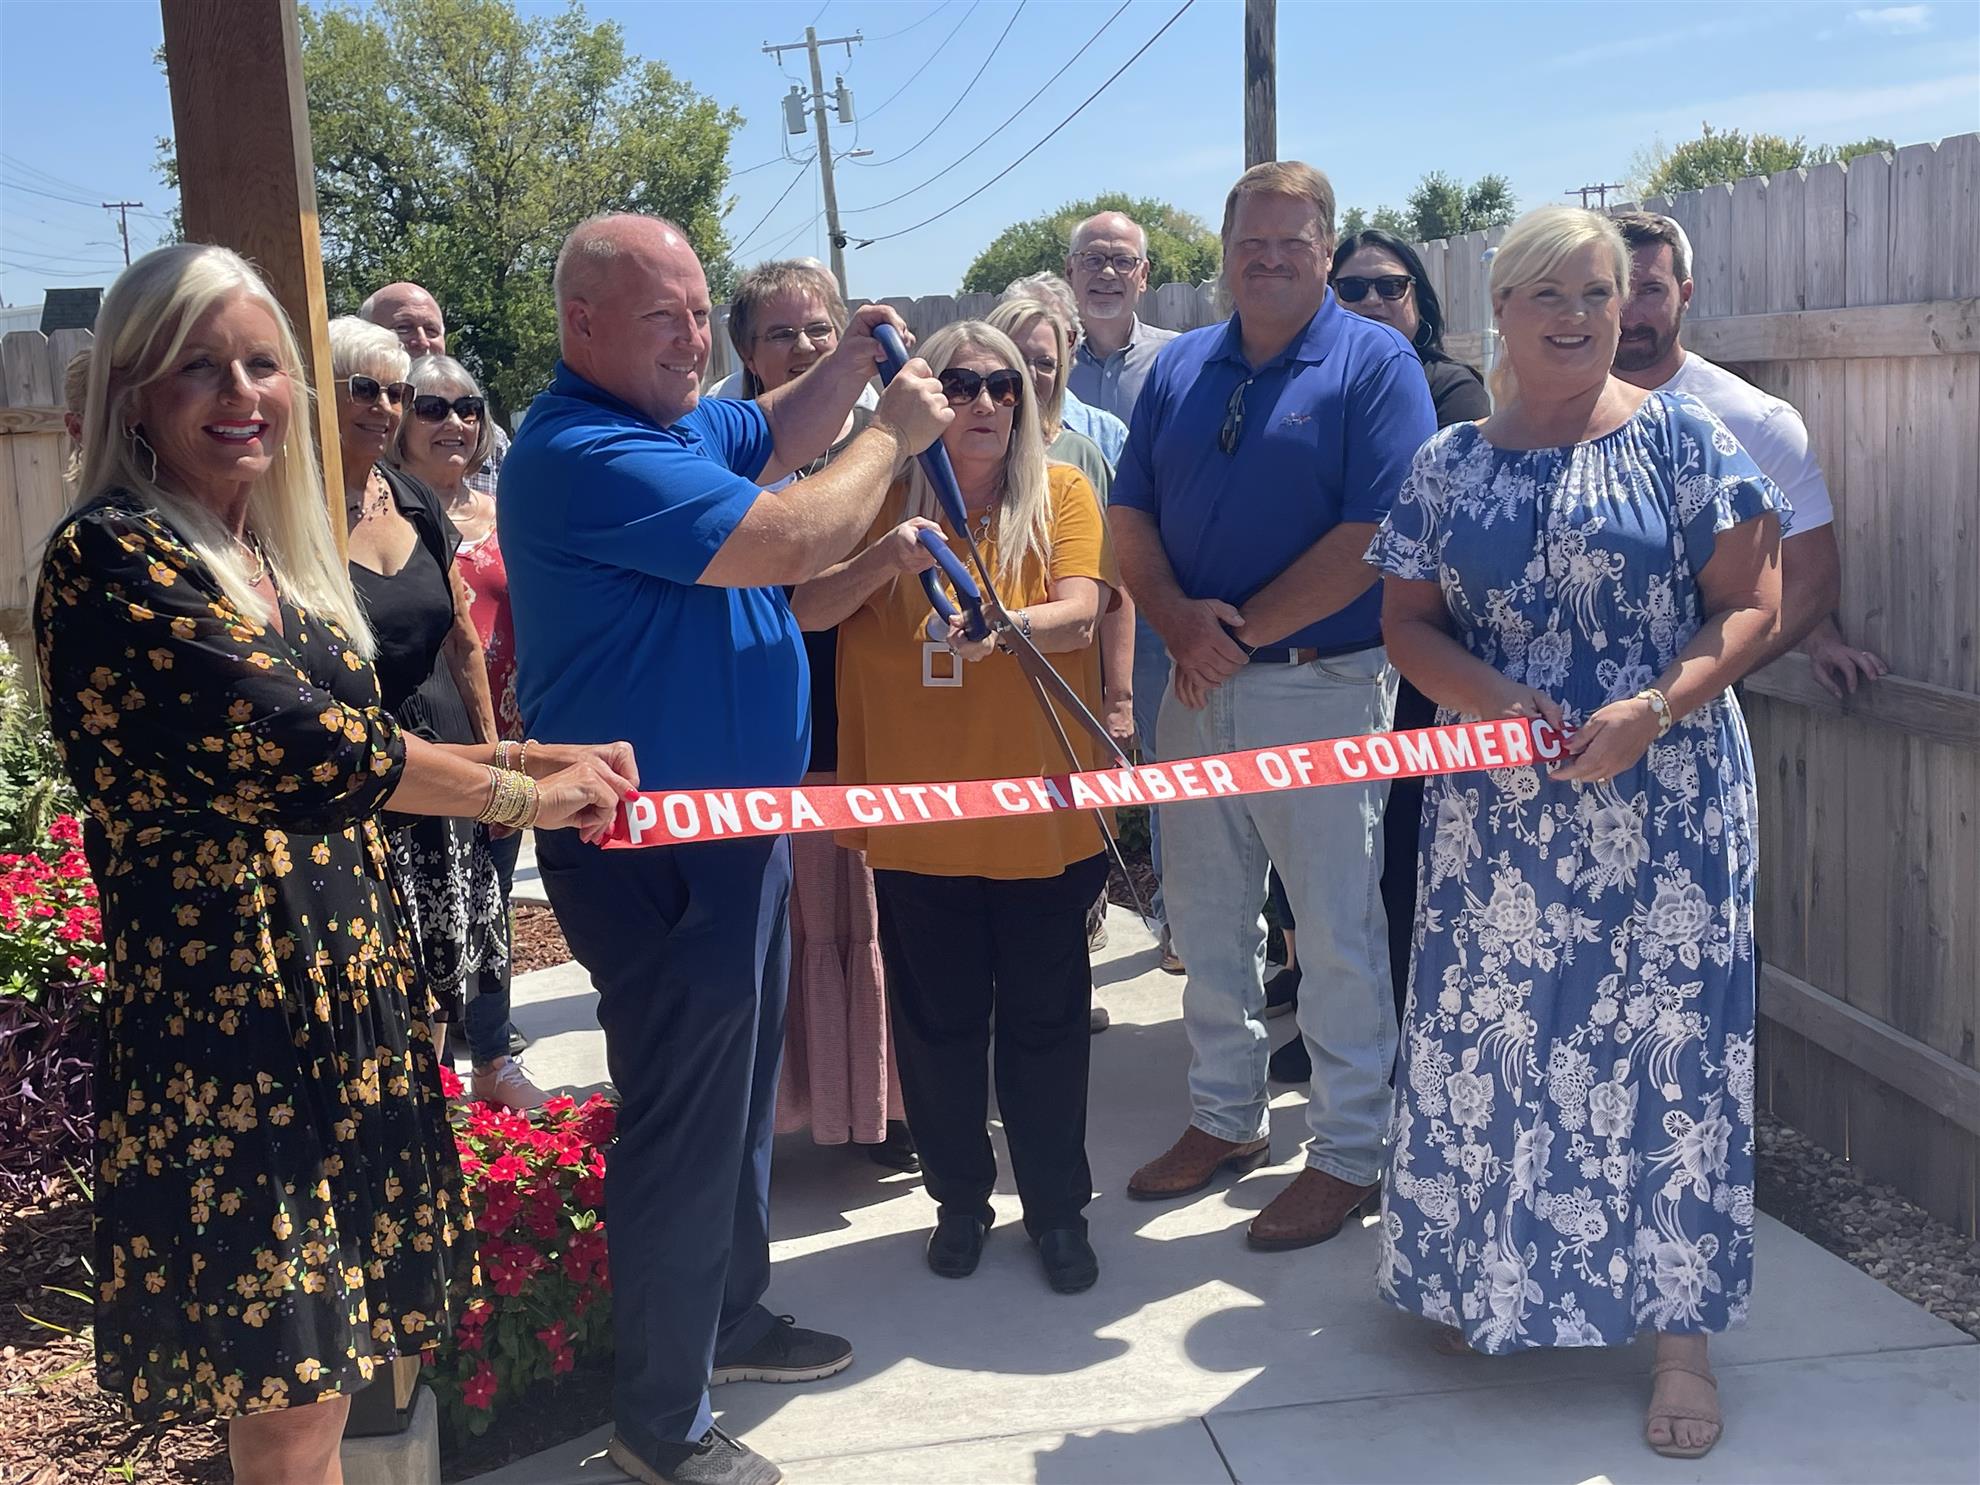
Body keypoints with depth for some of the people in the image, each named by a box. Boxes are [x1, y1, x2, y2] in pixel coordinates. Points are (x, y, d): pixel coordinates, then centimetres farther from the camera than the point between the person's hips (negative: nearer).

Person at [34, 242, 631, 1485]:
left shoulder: (276, 560, 13)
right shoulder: (112, 557, -12)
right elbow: (299, 747, -19)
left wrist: (545, 755, 11)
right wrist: (522, 797, -8)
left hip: (350, 985, 8)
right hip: (227, 1014, -7)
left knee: (331, 1375, 14)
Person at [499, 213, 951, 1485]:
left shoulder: (673, 417, 9)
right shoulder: (588, 453, -23)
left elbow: (774, 441, 28)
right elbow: (788, 540, -27)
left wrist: (850, 365, 10)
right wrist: (893, 435, -12)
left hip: (732, 824, 11)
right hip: (655, 847, -11)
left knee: (741, 1090, 22)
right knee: (686, 1115, -1)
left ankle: (730, 1317, 41)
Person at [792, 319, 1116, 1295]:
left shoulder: (1062, 492, 0)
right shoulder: (883, 499, 2)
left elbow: (1080, 610, -14)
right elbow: (807, 610, -7)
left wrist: (1003, 626, -35)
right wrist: (885, 557, -25)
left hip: (1040, 806, -1)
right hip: (916, 810, 1)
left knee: (1043, 1017, 8)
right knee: (939, 1018, 12)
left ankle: (1058, 1208, 24)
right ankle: (960, 1197, 30)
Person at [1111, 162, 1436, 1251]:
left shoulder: (1377, 365, -6)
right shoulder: (1180, 368, 11)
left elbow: (1374, 536, -15)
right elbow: (1130, 515, 7)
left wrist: (1241, 630, -14)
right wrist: (1177, 618, -12)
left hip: (1323, 687, -5)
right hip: (1198, 689, 6)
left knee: (1337, 933, 3)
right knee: (1205, 920, 15)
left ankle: (1350, 1153, 17)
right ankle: (1226, 1118, 32)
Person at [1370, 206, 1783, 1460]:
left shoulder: (1681, 435, -1)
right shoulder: (1450, 463, 7)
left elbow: (1752, 607, -4)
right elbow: (1408, 620, 6)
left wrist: (1651, 709, -20)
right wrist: (1487, 695, -13)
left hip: (1662, 803, -2)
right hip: (1493, 809, 3)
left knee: (1663, 1046, 1)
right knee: (1486, 1040, 9)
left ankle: (1679, 1326, 13)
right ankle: (1479, 1277, 29)